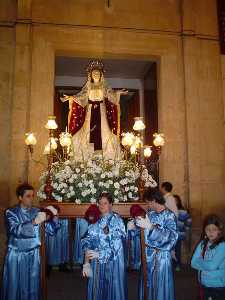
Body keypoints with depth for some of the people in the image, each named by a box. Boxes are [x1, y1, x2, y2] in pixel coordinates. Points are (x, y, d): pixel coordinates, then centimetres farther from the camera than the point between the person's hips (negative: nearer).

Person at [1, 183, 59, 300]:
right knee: (14, 287, 6)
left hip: (33, 255, 3)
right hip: (16, 255, -2)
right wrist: (35, 222, -36)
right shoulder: (11, 212, -6)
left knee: (32, 286, 10)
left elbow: (51, 230, 0)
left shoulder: (37, 211, 2)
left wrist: (54, 217, -19)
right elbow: (16, 230, -23)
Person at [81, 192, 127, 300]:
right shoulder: (96, 221, 7)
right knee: (97, 289, 9)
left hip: (112, 262, -3)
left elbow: (116, 245, -12)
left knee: (112, 289, 5)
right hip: (96, 262, 3)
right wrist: (86, 263, -5)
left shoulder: (116, 220, -4)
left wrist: (100, 254, -20)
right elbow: (88, 243, 3)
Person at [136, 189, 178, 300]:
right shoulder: (150, 214, 5)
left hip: (161, 257, -6)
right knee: (147, 284, 15)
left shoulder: (169, 216, -14)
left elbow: (172, 236, -29)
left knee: (160, 286, 5)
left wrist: (151, 226, -34)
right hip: (148, 255, 6)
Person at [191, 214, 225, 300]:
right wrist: (206, 264, -16)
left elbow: (212, 265, -23)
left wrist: (199, 261, -8)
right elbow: (193, 263, -3)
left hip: (218, 287, -5)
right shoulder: (202, 244, 0)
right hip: (204, 285, 5)